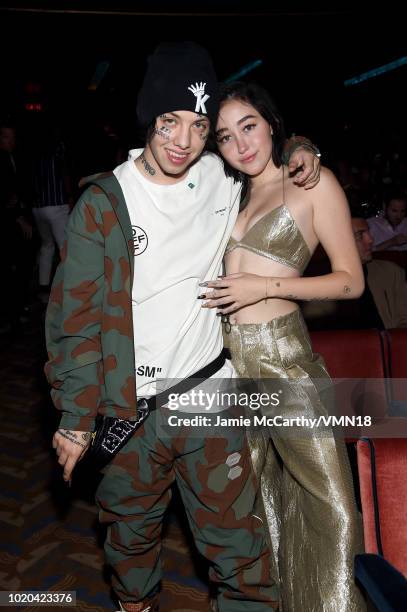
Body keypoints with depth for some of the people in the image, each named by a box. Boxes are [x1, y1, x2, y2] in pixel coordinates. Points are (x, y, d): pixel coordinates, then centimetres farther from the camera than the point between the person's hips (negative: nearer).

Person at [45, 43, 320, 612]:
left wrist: (298, 152, 3)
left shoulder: (223, 180, 2)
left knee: (234, 531, 11)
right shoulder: (104, 202, -8)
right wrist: (75, 416, -7)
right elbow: (74, 315, -7)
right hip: (129, 405, -1)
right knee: (132, 532, 20)